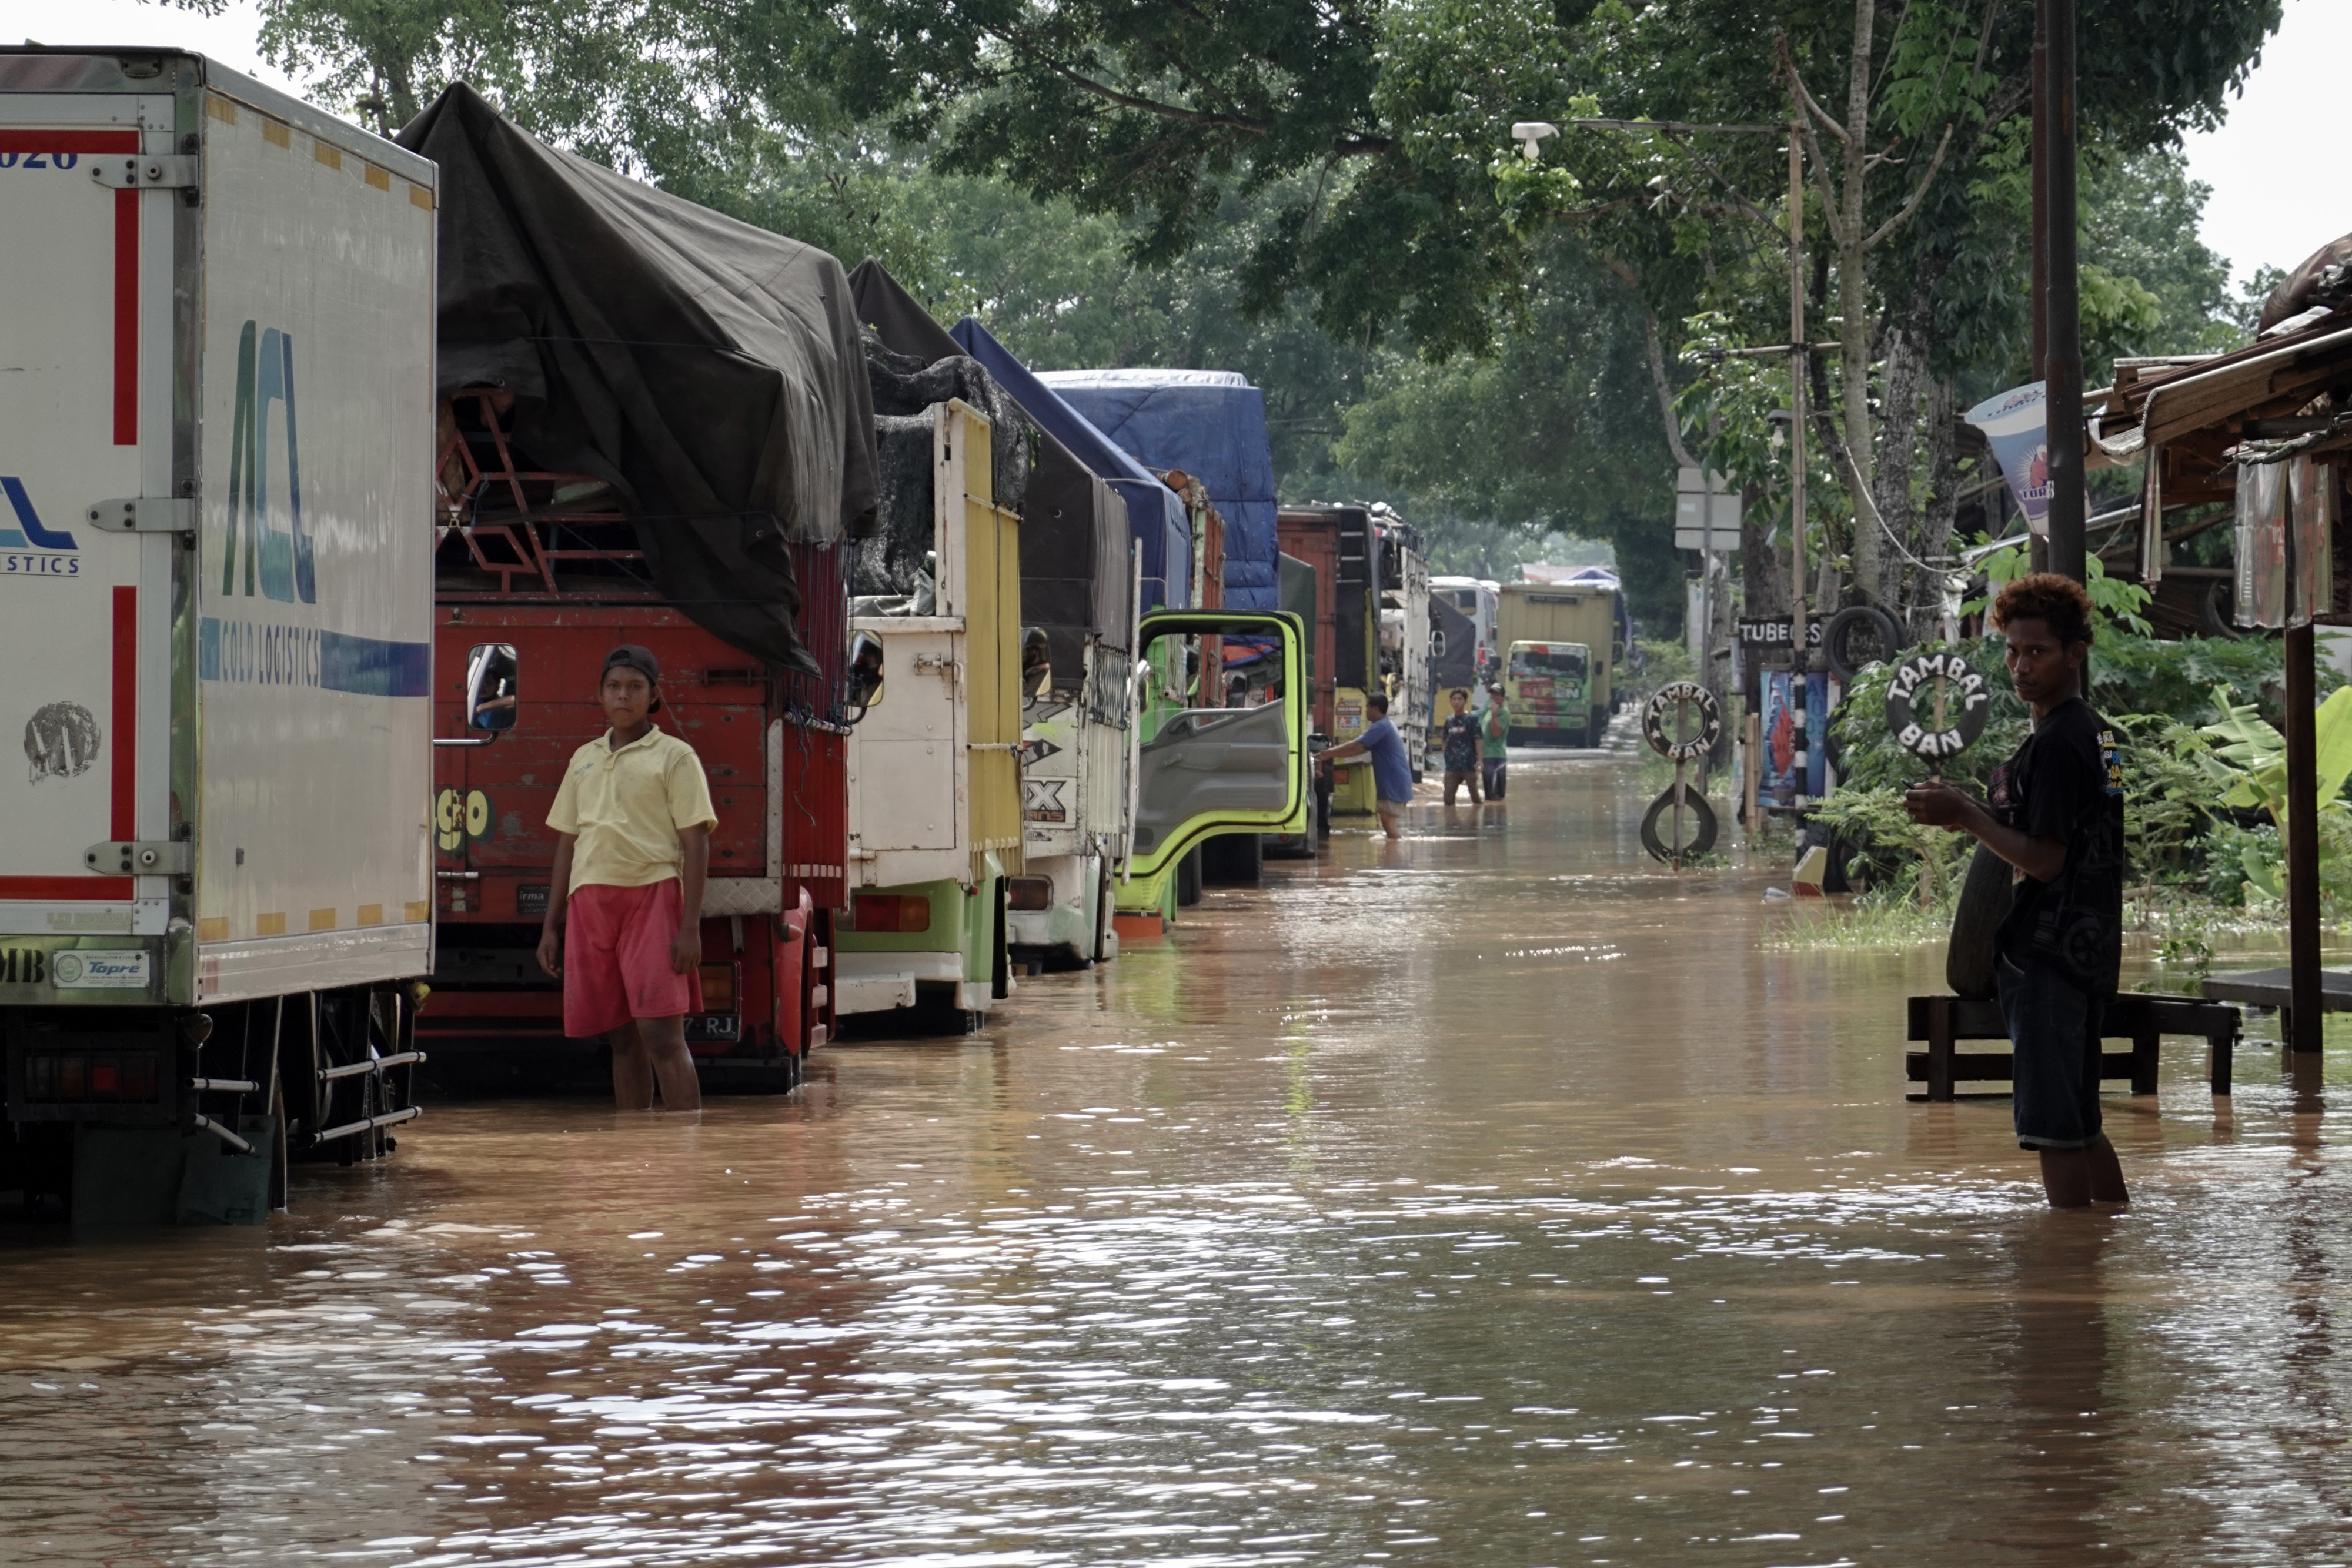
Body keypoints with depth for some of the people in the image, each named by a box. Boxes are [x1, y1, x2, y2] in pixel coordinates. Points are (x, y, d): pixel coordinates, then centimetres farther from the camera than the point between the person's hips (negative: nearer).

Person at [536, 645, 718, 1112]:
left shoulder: (674, 757, 3)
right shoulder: (584, 760, 19)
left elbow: (696, 845, -3)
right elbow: (567, 845, 20)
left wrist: (690, 928, -12)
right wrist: (551, 927, 15)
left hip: (651, 896, -5)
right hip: (590, 902, 5)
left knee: (663, 1036, -13)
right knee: (623, 1039, 6)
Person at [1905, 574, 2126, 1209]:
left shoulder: (2054, 745, -16)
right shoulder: (2098, 734, 15)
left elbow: (2044, 861, -19)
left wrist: (1966, 816, -14)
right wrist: (1973, 813, 19)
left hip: (2046, 958, -10)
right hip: (2089, 957, 10)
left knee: (2053, 1127, -7)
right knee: (2079, 1125, 17)